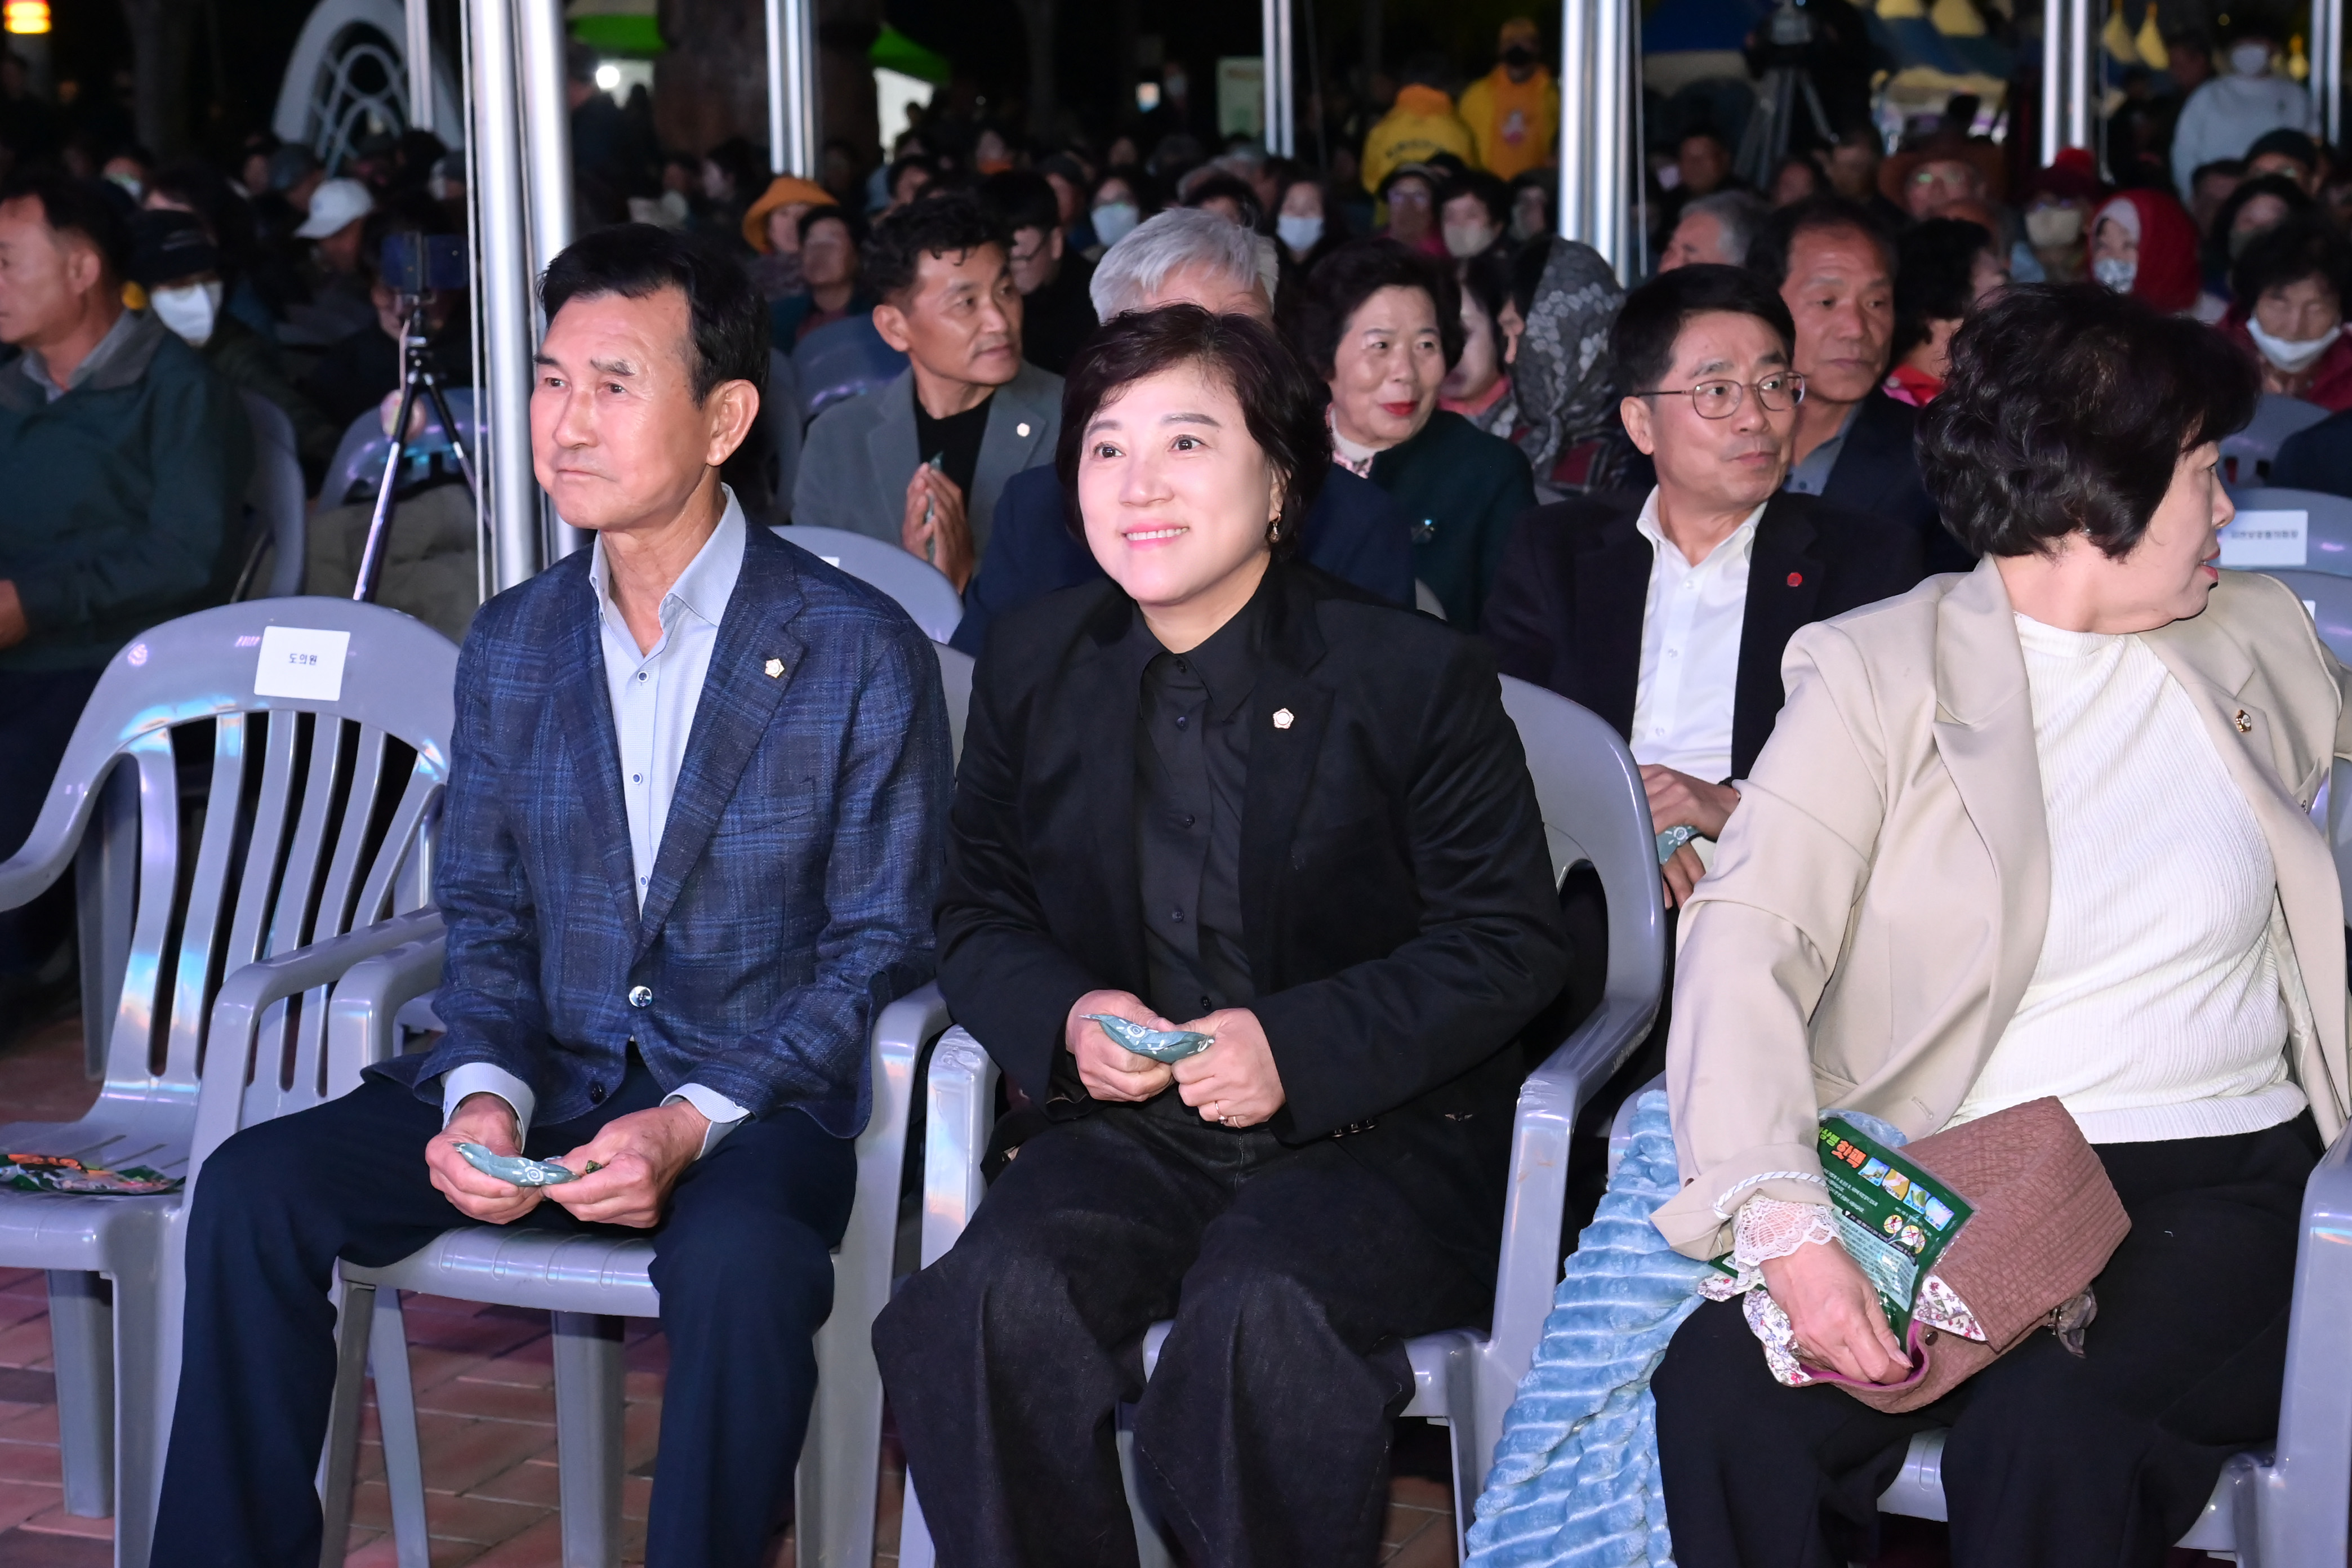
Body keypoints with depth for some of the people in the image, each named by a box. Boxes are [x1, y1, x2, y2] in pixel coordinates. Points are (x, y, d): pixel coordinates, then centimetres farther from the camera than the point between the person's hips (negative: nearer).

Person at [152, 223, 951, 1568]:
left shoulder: (864, 653, -6)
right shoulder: (511, 646, 9)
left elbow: (879, 949, -6)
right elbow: (486, 922, 12)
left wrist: (693, 1122, -18)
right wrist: (484, 1095, -10)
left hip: (758, 1100, -4)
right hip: (545, 1075, 5)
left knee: (739, 1261, -37)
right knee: (252, 1190, -16)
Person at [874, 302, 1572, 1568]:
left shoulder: (1417, 677, -4)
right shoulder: (1032, 669, 8)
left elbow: (1513, 939, -5)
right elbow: (978, 912, 14)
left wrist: (1301, 1045, -19)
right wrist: (1063, 1016, -10)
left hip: (1376, 1132, -3)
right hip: (1127, 1123, 3)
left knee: (1258, 1311, -34)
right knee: (997, 1299, -27)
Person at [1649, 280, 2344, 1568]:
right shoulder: (1878, 668, 1)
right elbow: (1751, 935, -12)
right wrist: (1781, 1217, -26)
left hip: (2209, 1182, 2)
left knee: (2059, 1444, -32)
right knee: (1719, 1393, -30)